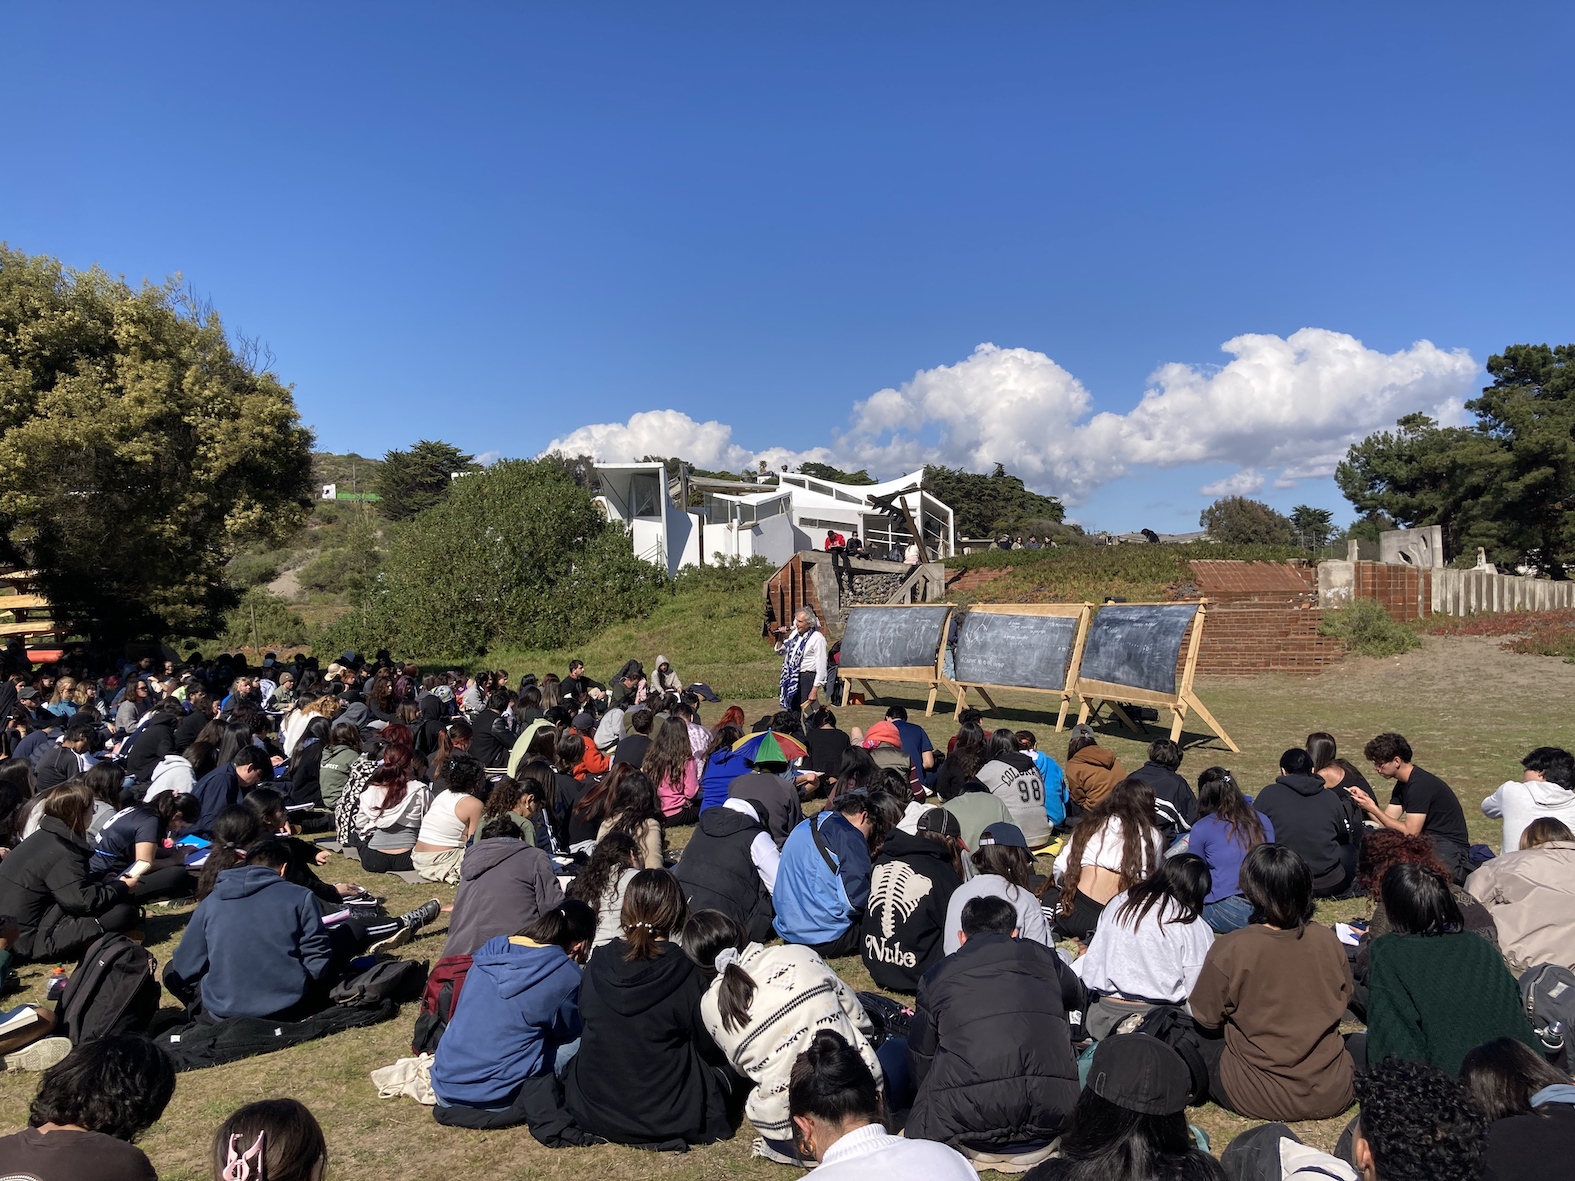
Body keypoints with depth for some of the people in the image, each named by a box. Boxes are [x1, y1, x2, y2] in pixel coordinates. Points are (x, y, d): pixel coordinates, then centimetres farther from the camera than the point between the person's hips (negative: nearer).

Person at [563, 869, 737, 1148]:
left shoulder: (597, 964, -10)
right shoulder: (683, 972, -19)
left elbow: (583, 1023, 7)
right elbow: (709, 1047, -7)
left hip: (592, 1114, 1)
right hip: (667, 1118, -1)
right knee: (721, 1065, 22)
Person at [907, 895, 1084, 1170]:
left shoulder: (936, 976, 15)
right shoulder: (1042, 957, 17)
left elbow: (921, 1067, 20)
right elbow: (1078, 1001, 39)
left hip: (967, 1115, -1)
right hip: (1052, 1109, 1)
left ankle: (978, 1148, 3)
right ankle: (1035, 1144, 7)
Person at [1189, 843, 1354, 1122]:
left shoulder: (1228, 950, -23)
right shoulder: (1328, 941, -12)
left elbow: (1207, 1019, -9)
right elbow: (1343, 1000, 6)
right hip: (1331, 1097, 2)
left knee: (1202, 1041, 23)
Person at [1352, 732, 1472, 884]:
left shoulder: (1420, 785, -20)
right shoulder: (1403, 783, 10)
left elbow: (1410, 833, -21)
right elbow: (1387, 820, 4)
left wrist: (1373, 809, -18)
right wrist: (1366, 799, -9)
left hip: (1450, 847, -9)